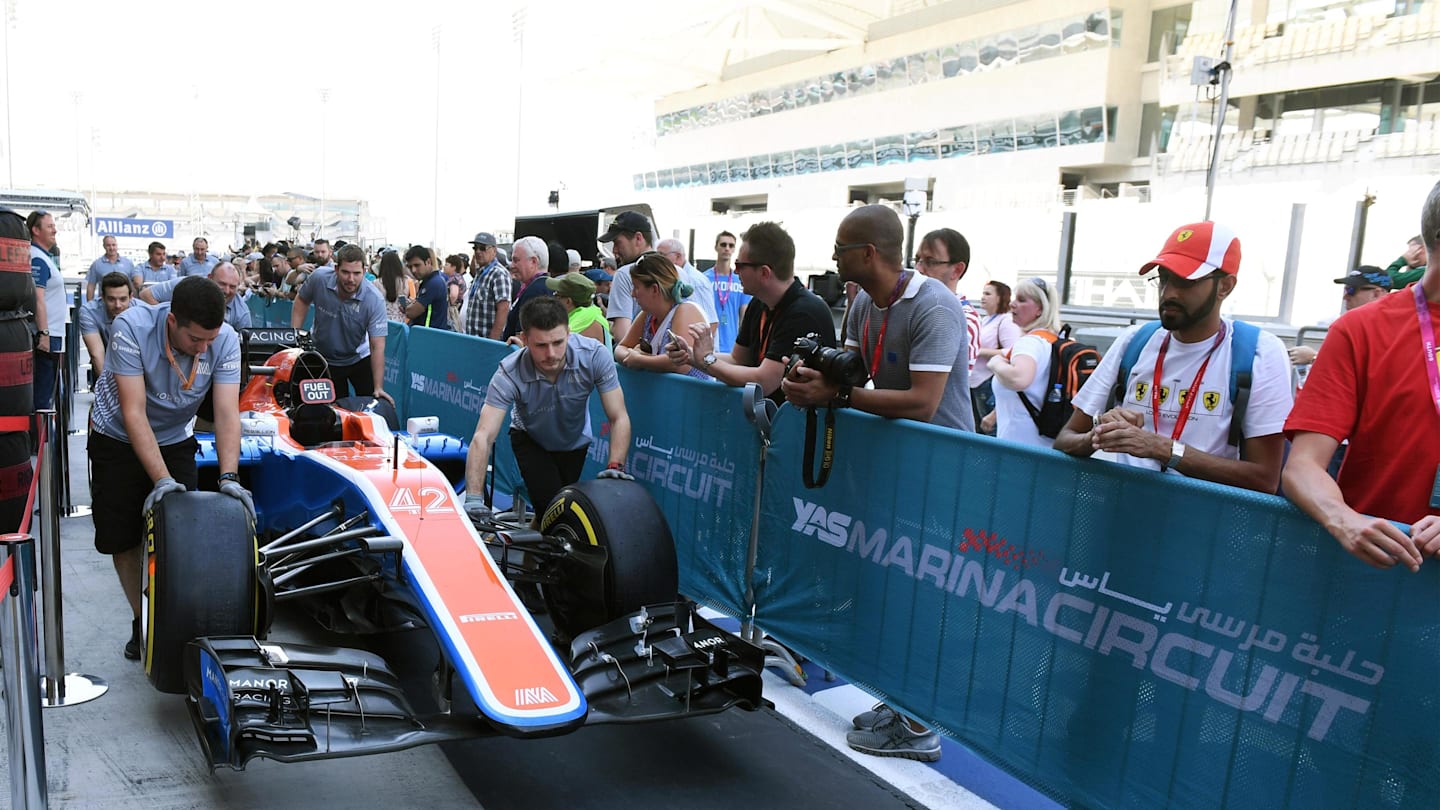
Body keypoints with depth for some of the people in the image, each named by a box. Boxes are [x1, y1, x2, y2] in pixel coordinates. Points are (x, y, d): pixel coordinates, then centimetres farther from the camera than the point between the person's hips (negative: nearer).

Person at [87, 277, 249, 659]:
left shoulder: (226, 340, -24)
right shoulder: (131, 327, -31)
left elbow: (227, 414, -26)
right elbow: (134, 412, -31)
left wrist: (228, 477, -38)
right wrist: (161, 479, -36)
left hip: (175, 441, 1)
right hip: (119, 439, -1)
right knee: (121, 538, 3)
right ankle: (142, 620, 22)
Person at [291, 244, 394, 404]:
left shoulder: (374, 299, -28)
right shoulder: (319, 278, -21)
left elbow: (377, 347, -29)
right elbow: (302, 301, 2)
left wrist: (378, 388, -32)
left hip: (360, 359, -2)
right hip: (324, 359, 2)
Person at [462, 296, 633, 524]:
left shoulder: (594, 356, -33)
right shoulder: (510, 374, -35)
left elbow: (619, 418, -28)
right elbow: (483, 436, -41)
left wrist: (615, 467, -44)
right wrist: (474, 499, -52)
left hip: (575, 441, 2)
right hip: (530, 439, -2)